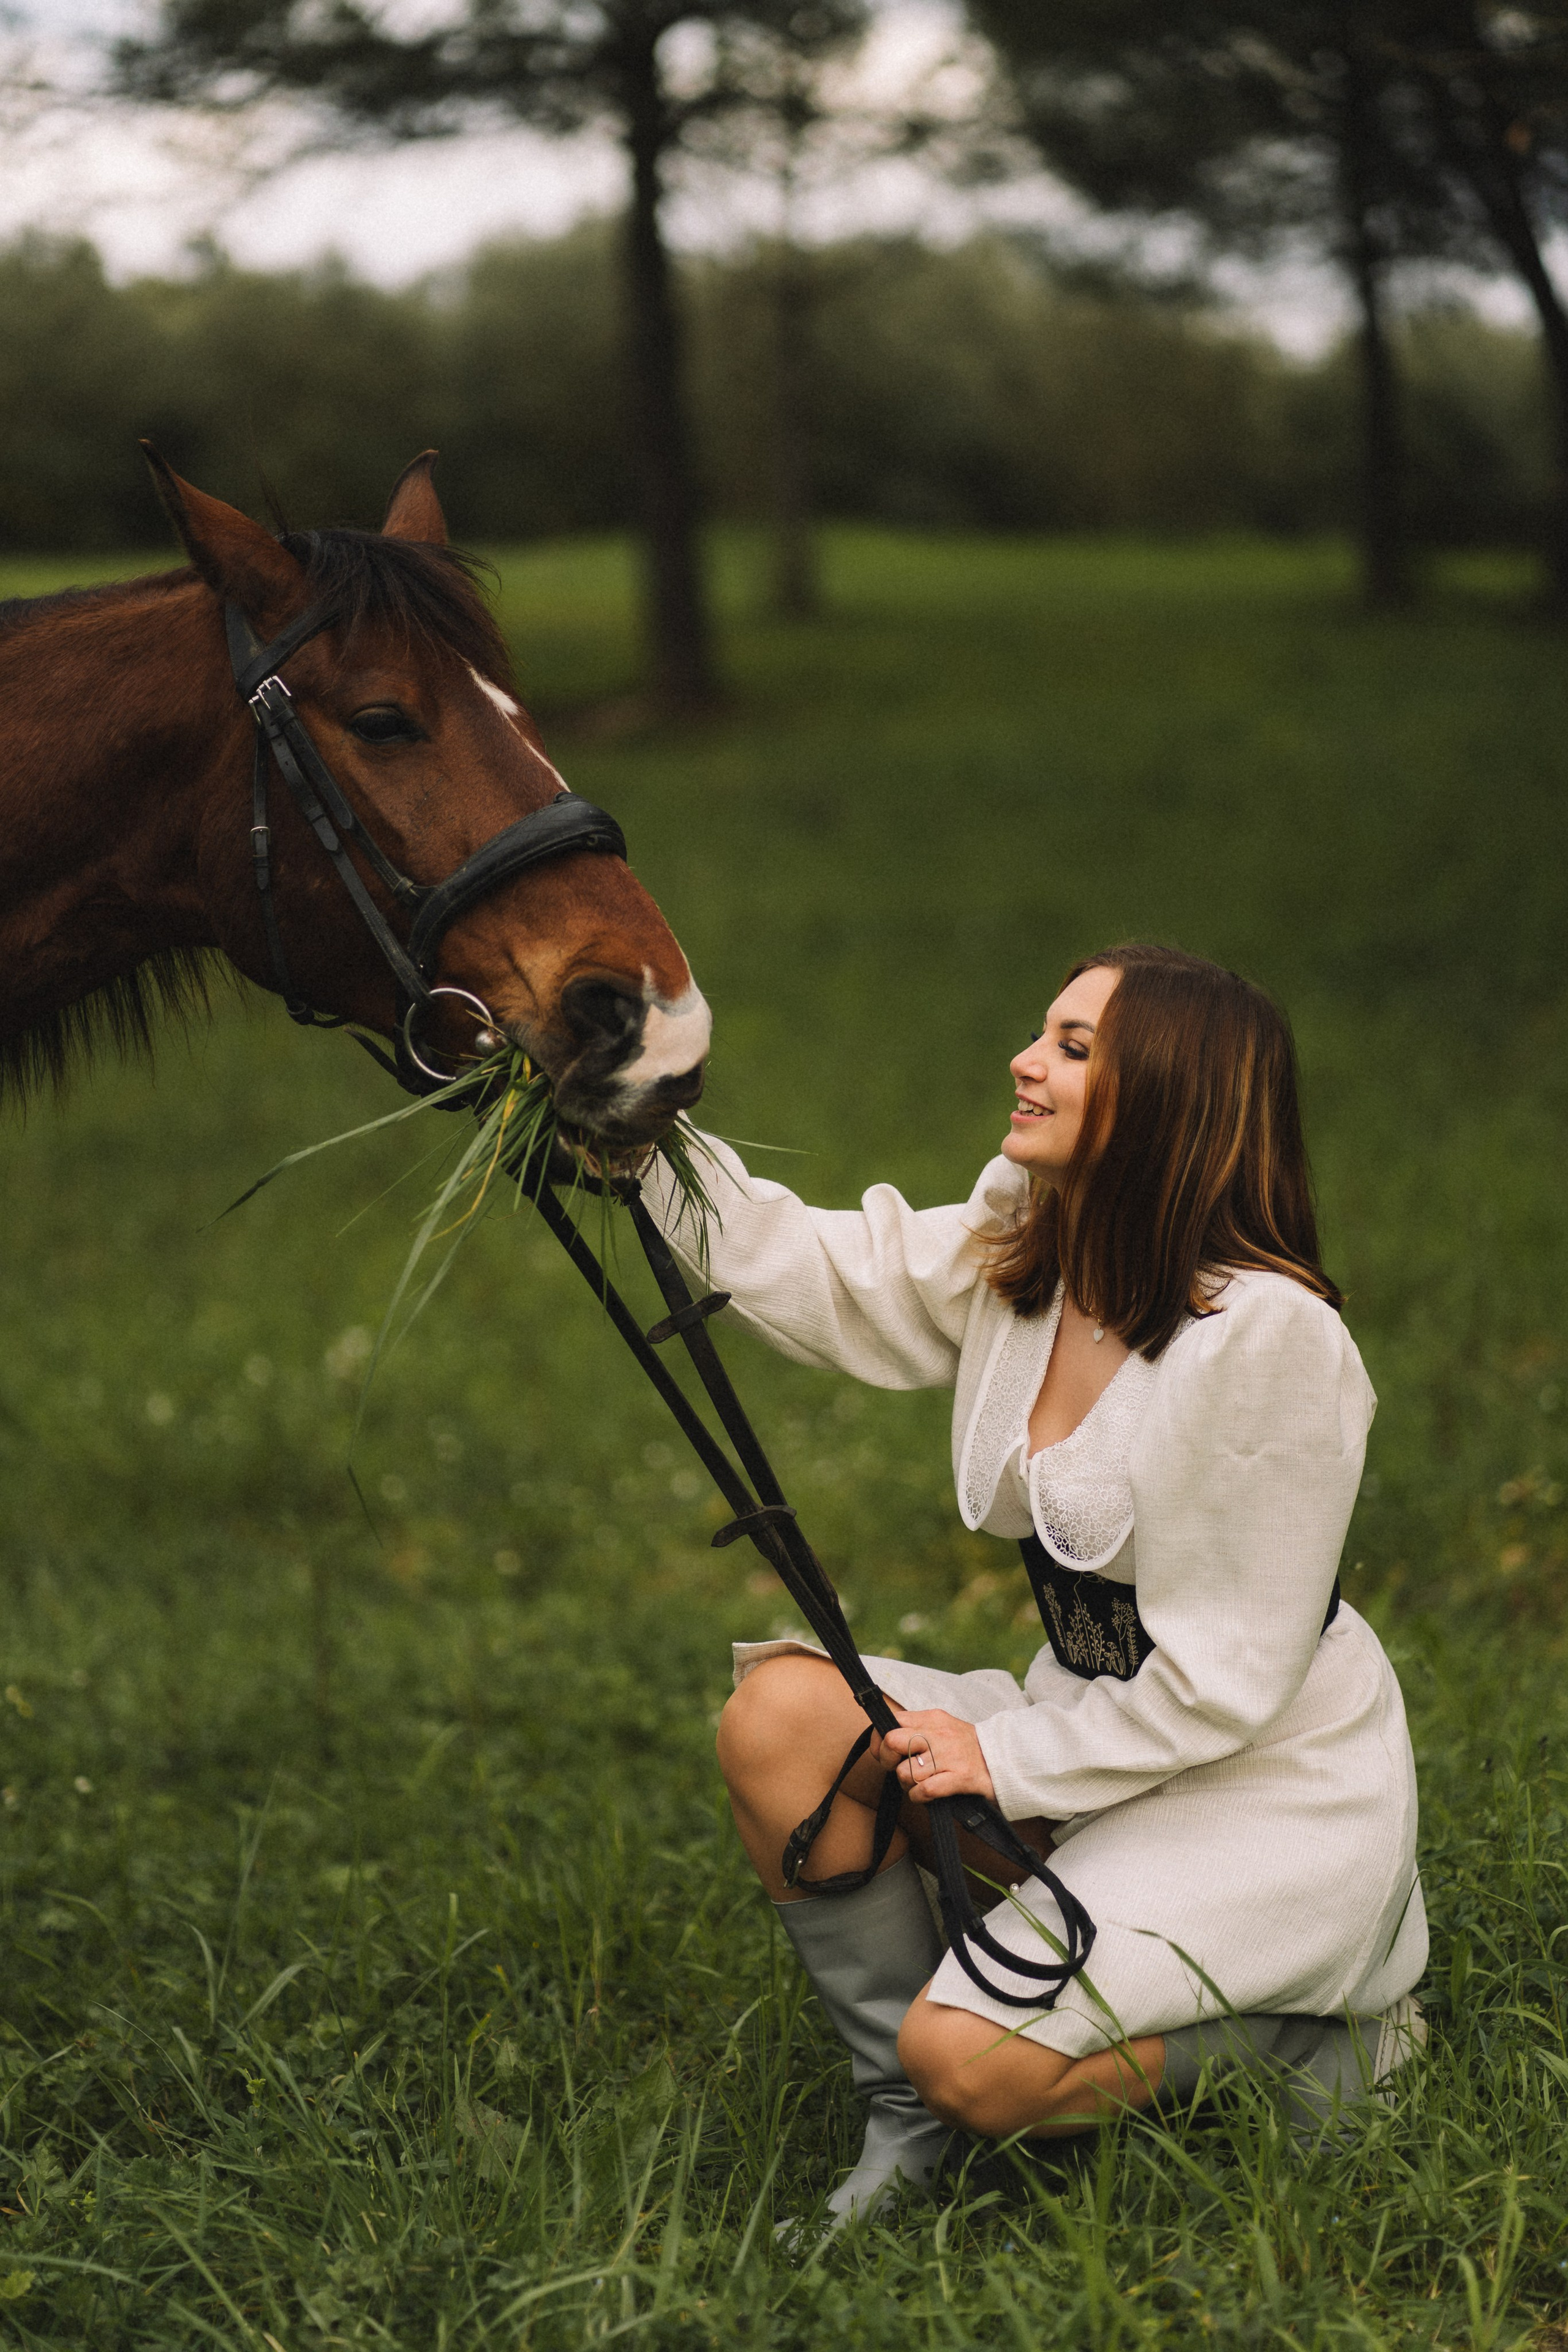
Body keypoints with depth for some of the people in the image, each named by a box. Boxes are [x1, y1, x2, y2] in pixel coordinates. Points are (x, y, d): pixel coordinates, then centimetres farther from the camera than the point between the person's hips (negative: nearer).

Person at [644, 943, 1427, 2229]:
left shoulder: (1271, 1332, -25)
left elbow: (1228, 1675, -22)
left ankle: (1317, 2037, 3)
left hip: (1271, 1794, -8)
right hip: (1101, 1731, 8)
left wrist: (1014, 1762, -18)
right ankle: (908, 2124, 1)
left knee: (971, 2060, -21)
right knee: (781, 1716, -12)